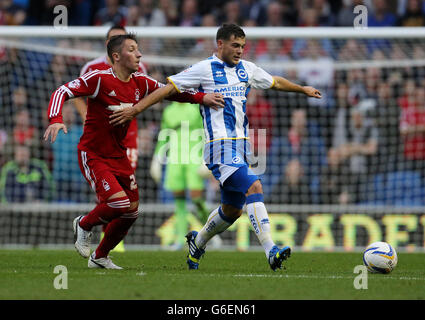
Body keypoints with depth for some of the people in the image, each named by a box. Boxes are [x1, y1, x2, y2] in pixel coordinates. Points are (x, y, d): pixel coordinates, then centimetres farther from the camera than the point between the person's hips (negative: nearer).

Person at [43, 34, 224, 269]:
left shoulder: (140, 83, 2)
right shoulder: (99, 79, -16)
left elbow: (170, 92, 11)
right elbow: (62, 92, -17)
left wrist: (202, 98, -4)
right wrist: (55, 119, -35)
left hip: (119, 155, 7)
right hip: (93, 155, -7)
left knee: (131, 211, 5)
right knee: (119, 202, -22)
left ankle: (100, 257, 26)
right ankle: (84, 225, 9)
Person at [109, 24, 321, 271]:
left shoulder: (246, 69, 16)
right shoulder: (205, 69, -3)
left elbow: (275, 82, 34)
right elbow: (169, 88, -3)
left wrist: (303, 89, 46)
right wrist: (135, 110, -9)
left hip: (241, 147, 8)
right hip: (221, 146, -8)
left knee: (233, 209, 12)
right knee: (254, 187, -24)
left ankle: (198, 242, 37)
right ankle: (271, 251, -30)